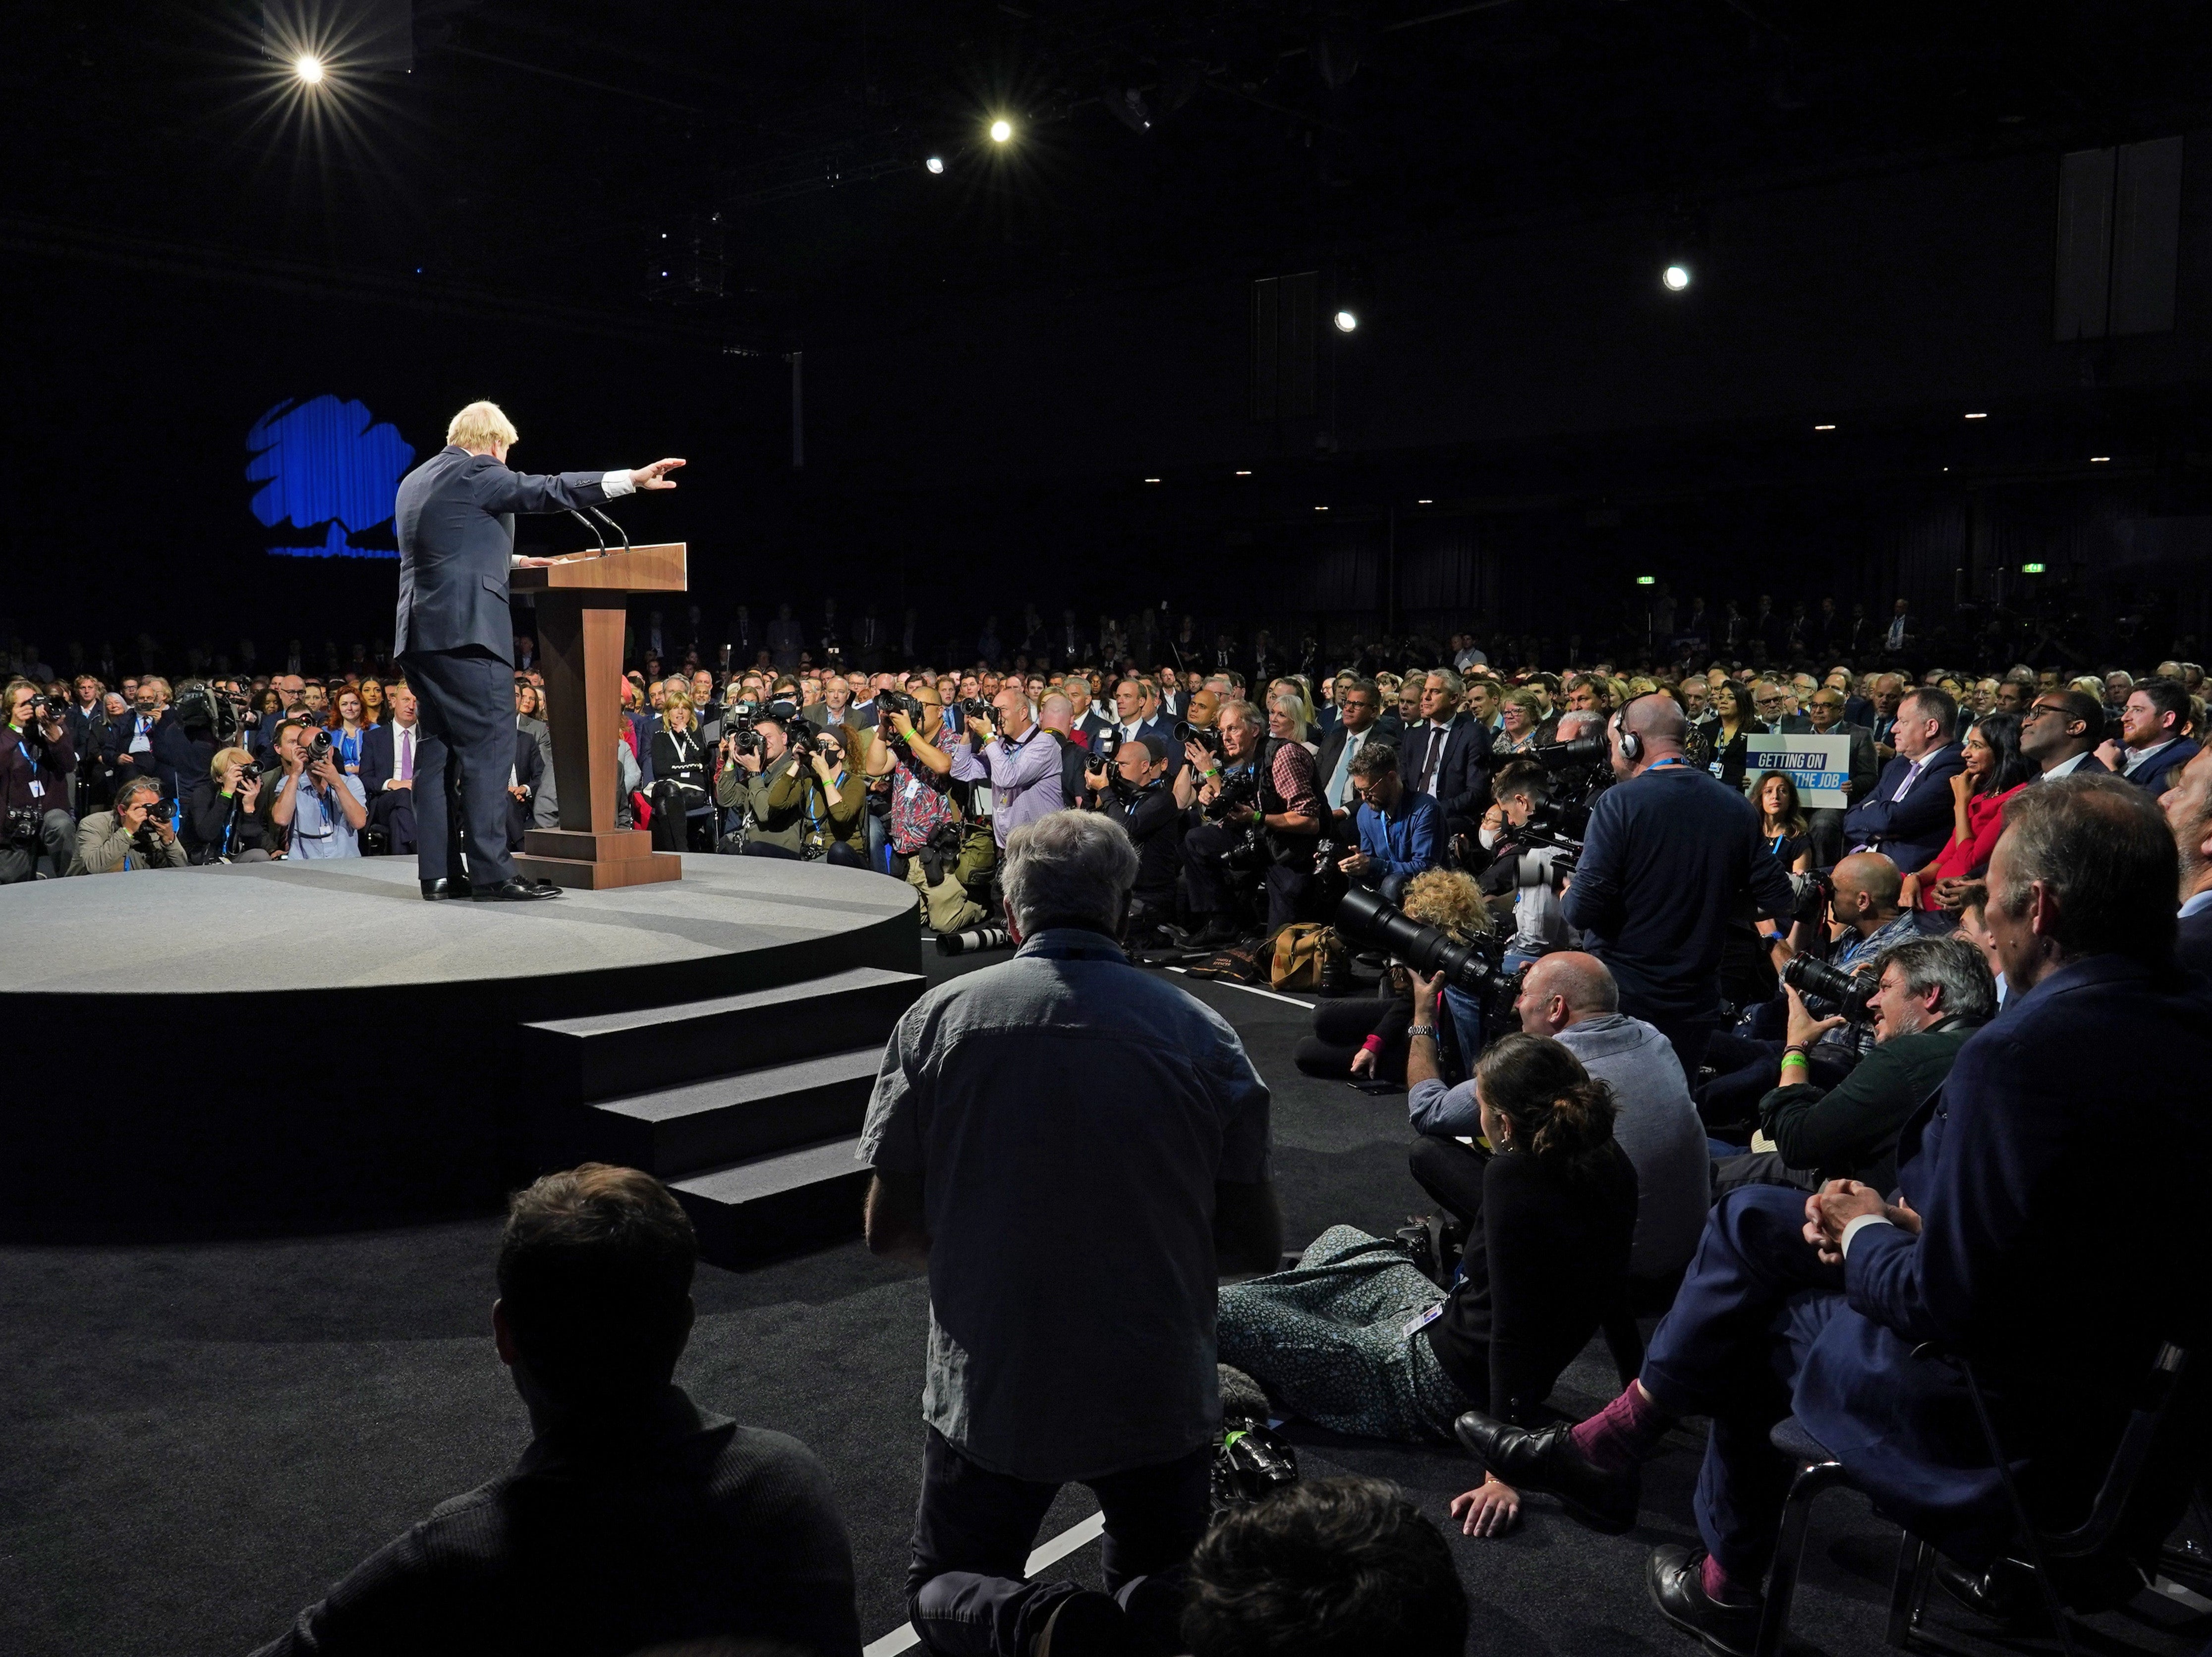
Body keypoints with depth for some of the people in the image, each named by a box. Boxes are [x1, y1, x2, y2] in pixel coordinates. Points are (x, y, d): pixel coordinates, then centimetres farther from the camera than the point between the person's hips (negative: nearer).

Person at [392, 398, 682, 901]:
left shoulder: (415, 480, 22)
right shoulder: (475, 473, -5)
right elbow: (549, 490, -11)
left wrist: (512, 560, 34)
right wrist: (632, 480, -13)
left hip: (420, 633, 9)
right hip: (468, 630, -9)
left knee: (439, 748, 9)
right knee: (489, 747, -8)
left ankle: (438, 873, 9)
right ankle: (492, 874, -10)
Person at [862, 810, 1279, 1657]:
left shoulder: (938, 1018, -9)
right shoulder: (1202, 1033, -10)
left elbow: (887, 1228, -4)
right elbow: (1258, 1245, -4)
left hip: (991, 1395, -1)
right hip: (1160, 1395, 1)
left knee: (944, 1588, 24)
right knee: (1168, 1583, 28)